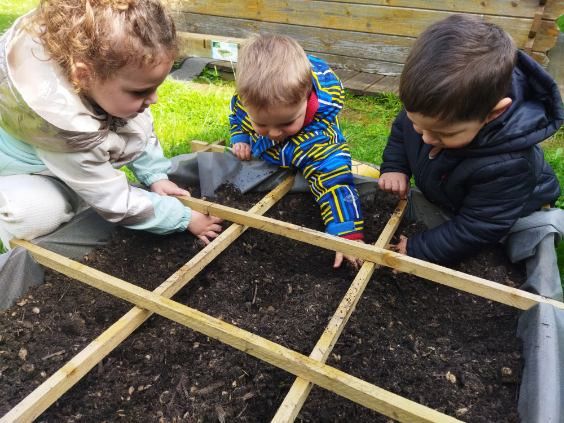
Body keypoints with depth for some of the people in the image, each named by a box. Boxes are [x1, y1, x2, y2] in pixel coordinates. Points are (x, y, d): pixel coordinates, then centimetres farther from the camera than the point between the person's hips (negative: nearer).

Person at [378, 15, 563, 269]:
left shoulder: (507, 165, -46)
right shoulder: (431, 109, -29)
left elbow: (474, 228, -35)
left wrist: (416, 250, -31)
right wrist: (394, 167, -20)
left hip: (507, 211, -5)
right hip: (446, 192, 6)